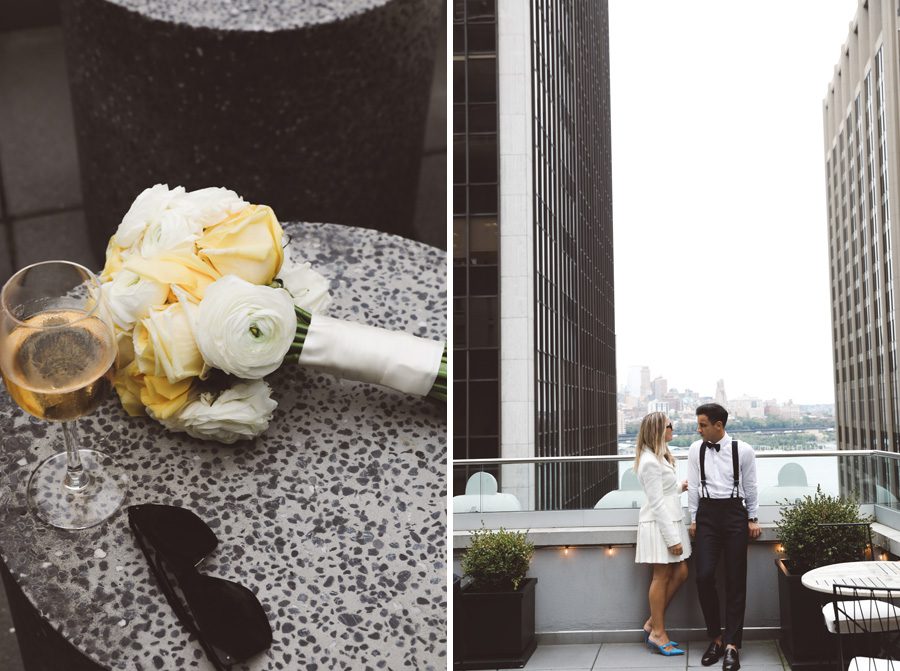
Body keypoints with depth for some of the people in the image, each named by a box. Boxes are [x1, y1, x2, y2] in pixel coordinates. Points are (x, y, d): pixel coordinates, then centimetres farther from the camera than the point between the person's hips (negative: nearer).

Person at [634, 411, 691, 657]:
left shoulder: (659, 457, 14)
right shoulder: (650, 462, -17)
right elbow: (657, 503, -19)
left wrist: (680, 487, 9)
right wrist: (672, 538, -19)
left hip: (670, 519, 10)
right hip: (659, 524, -10)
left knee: (680, 572, 9)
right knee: (662, 576, -2)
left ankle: (653, 623, 17)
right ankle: (658, 634, 8)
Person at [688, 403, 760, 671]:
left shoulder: (743, 450, -4)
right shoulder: (696, 450, 2)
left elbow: (750, 487, 4)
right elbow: (693, 486, 7)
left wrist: (752, 519, 6)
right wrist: (694, 519, 7)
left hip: (735, 513, -2)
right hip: (706, 514, 2)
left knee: (735, 580, 1)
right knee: (704, 576, -7)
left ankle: (731, 644, 6)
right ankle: (715, 637, 11)